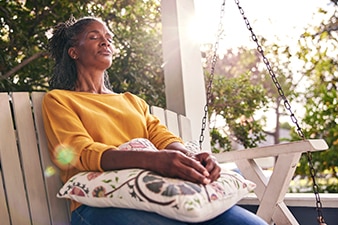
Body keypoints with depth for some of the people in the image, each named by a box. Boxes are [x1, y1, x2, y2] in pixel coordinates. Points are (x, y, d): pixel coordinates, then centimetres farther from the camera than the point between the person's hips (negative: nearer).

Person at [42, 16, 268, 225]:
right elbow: (82, 153, -6)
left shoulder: (133, 101, 28)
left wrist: (190, 158, -14)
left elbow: (162, 136, 12)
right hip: (101, 204, -5)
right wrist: (153, 159, -25)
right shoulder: (57, 100, 12)